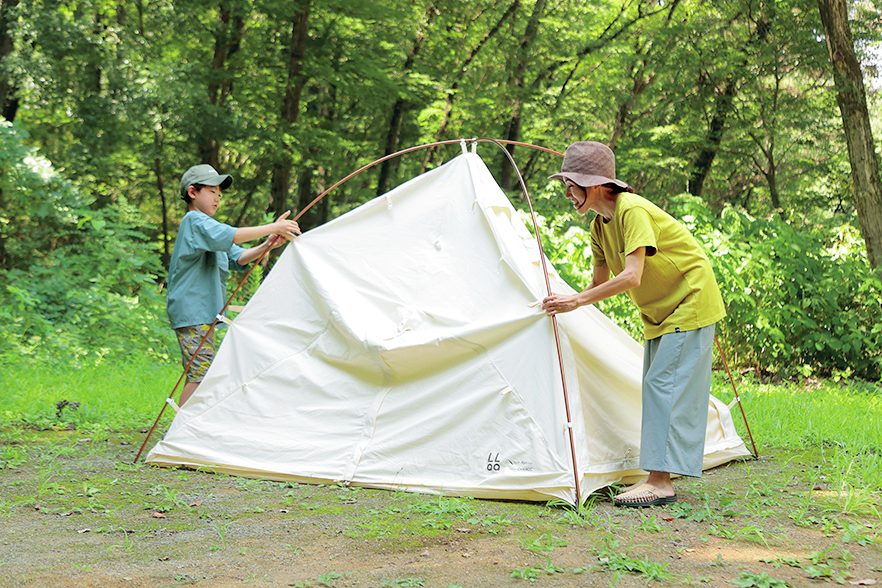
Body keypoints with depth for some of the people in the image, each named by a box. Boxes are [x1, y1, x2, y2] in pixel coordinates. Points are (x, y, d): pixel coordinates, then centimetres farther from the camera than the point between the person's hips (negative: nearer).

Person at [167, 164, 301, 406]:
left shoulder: (206, 225, 22)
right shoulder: (195, 221, -9)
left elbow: (237, 257, 11)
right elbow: (230, 236, -27)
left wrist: (266, 246, -7)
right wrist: (273, 227, -27)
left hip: (203, 312, 10)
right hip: (192, 310, -10)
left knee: (197, 372, 11)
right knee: (200, 372, -14)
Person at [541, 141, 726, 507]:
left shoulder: (633, 211, -25)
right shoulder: (600, 227, 4)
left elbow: (631, 277, -33)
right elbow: (600, 282, 12)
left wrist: (577, 301, -31)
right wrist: (566, 305, 1)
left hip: (690, 303, -10)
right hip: (660, 312, 10)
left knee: (665, 384, -15)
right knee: (657, 387, 8)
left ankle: (660, 482, -17)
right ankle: (659, 476, 11)